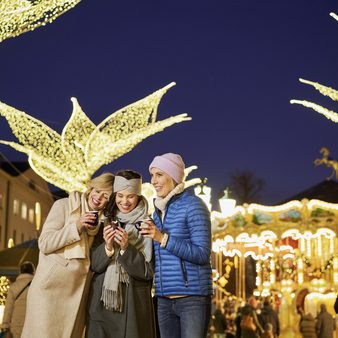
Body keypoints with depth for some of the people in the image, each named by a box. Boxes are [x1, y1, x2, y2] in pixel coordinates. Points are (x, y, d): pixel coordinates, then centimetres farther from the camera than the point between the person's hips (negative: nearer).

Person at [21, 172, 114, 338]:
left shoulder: (101, 219, 13)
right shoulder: (64, 205, -2)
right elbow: (44, 243, -9)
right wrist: (76, 227, -17)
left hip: (77, 292, 5)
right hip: (51, 287, -5)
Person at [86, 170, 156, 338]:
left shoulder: (146, 226, -4)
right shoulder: (105, 222, 6)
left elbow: (148, 272, -7)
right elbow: (94, 265, 3)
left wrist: (126, 248, -19)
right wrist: (107, 247, -14)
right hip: (102, 304, 3)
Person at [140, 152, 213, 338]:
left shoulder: (193, 205, -7)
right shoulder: (158, 210, 14)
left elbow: (202, 254, -14)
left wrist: (164, 238, -19)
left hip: (193, 297, -7)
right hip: (164, 299, 7)